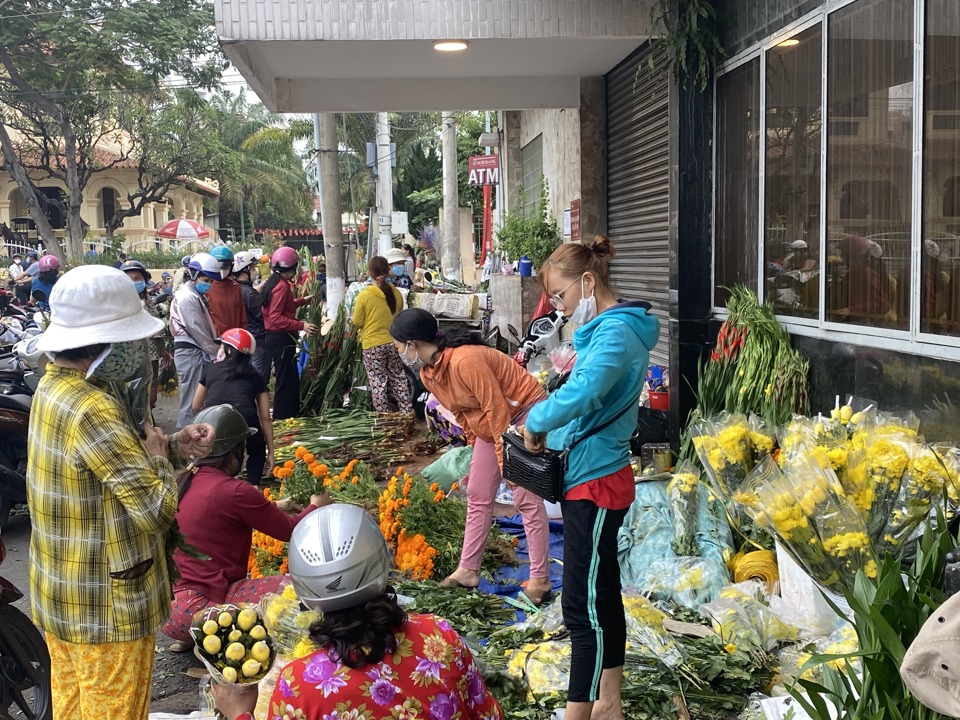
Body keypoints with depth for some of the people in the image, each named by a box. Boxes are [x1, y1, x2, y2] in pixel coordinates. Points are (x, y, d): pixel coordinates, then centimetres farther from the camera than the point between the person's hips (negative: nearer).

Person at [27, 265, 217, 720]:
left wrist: (173, 443, -5)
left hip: (57, 595, 9)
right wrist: (159, 457, -13)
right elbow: (159, 509, -31)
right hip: (106, 608, -9)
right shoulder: (93, 412, -29)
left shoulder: (52, 387, 1)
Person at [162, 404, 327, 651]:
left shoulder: (183, 482, 6)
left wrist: (273, 508, 27)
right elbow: (290, 530, -5)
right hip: (201, 607, -9)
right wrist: (316, 506, 15)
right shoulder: (235, 491, -16)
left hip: (171, 605, 9)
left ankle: (194, 636, 17)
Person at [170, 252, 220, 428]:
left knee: (194, 399, 15)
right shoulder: (188, 298, -15)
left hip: (195, 351, 10)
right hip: (190, 352, -10)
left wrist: (212, 351, 4)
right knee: (193, 401, -7)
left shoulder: (194, 295, 17)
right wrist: (216, 353, -10)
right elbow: (197, 330, -17)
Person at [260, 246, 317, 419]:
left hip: (275, 338, 11)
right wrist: (301, 325, -27)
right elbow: (276, 318, -24)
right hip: (281, 339, -11)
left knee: (289, 379, 18)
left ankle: (291, 415, 26)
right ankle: (282, 418, -1)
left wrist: (302, 301, 31)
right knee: (286, 381, -5)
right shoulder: (282, 286, -17)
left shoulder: (274, 283, 13)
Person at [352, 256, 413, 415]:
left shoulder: (364, 295, -14)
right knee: (399, 380, 15)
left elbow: (357, 323, -5)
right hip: (394, 343, 4)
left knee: (378, 384, 4)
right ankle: (408, 412, 19)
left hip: (373, 346, -4)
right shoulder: (396, 293, -2)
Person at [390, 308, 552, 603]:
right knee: (478, 497, 10)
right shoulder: (427, 375, -1)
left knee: (527, 499, -7)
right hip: (489, 424, 9)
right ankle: (468, 570, 19)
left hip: (523, 415, -9)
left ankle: (540, 579, 1)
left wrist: (505, 462, -23)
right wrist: (476, 450, 13)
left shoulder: (465, 360, -31)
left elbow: (497, 410, -28)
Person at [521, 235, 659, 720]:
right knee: (602, 597, 18)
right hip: (590, 478, 10)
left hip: (595, 484, -10)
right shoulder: (602, 329, 13)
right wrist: (548, 429, 3)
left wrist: (535, 421, -19)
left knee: (585, 607, -5)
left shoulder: (616, 333, -19)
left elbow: (581, 394, -35)